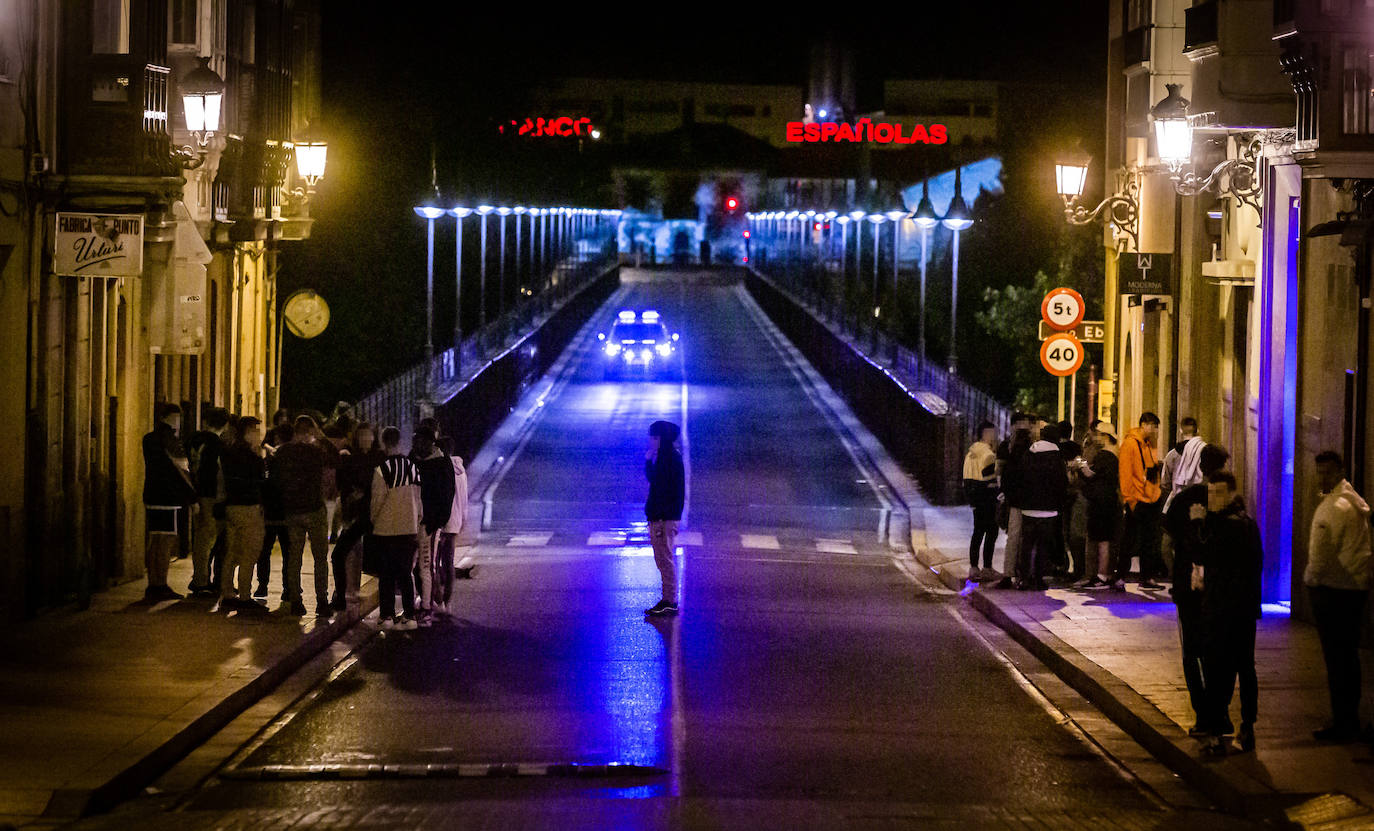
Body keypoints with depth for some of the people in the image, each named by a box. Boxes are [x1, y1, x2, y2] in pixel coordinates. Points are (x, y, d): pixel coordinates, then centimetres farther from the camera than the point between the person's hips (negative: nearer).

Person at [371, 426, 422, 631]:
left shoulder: (382, 470, -14)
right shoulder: (413, 468, 1)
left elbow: (376, 501, -9)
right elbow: (418, 500, 8)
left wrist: (373, 521, 10)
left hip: (386, 529, -4)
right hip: (409, 528, 4)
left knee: (387, 575, 5)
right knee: (405, 573, 11)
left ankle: (388, 616, 5)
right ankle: (409, 615, 7)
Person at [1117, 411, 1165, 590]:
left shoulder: (1149, 445, 14)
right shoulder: (1130, 443, -10)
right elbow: (1125, 473, -13)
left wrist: (1156, 492, 12)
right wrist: (1129, 499, -16)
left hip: (1152, 500, 8)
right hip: (1137, 501, -8)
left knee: (1150, 542, 9)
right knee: (1131, 542, -5)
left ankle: (1147, 578, 15)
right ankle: (1120, 578, 1)